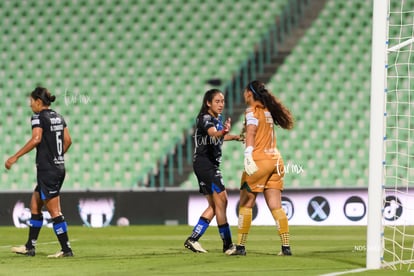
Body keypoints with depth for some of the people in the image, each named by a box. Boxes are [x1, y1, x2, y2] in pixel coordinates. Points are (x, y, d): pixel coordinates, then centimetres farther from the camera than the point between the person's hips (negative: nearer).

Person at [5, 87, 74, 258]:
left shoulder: (39, 117, -10)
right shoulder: (58, 117, 12)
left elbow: (36, 139, -23)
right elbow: (68, 140, 13)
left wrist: (15, 157, -20)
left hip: (47, 169, -9)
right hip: (59, 168, 9)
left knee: (54, 211, -4)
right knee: (34, 206, 16)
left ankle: (66, 249, -3)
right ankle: (30, 248, 19)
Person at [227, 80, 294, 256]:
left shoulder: (252, 111, -6)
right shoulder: (267, 110, 16)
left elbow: (251, 132, -21)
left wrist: (248, 156, -33)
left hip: (259, 160, -7)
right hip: (275, 159, 7)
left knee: (246, 204, 2)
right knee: (276, 207, 4)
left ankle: (240, 246, 3)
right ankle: (286, 246, -4)